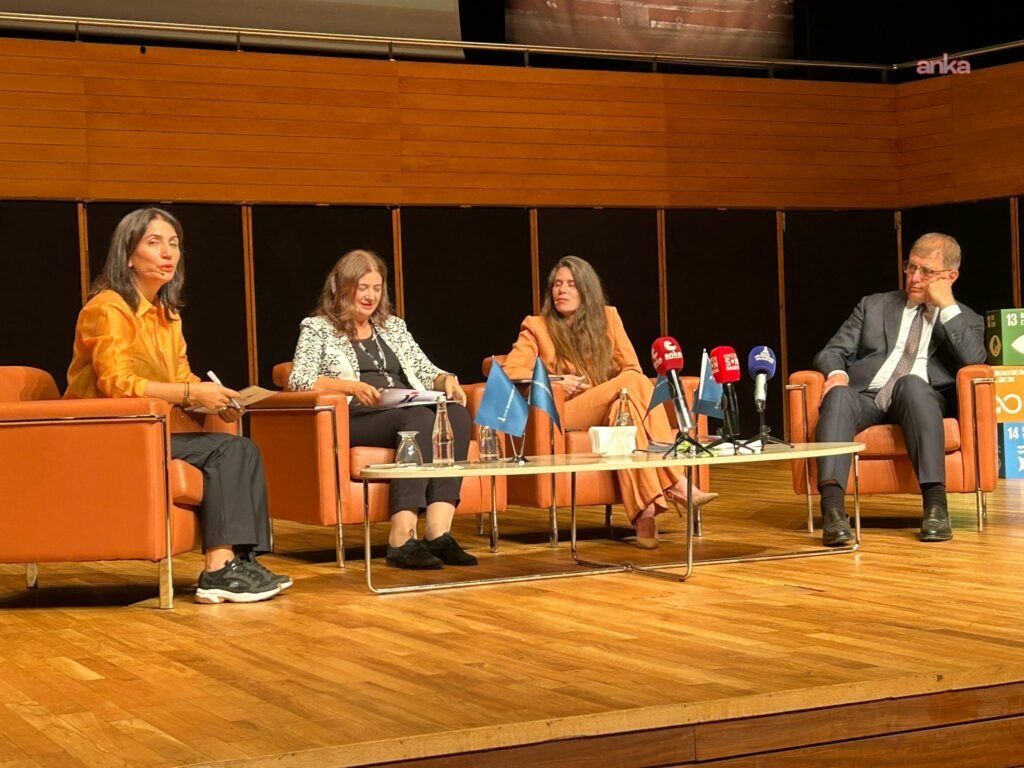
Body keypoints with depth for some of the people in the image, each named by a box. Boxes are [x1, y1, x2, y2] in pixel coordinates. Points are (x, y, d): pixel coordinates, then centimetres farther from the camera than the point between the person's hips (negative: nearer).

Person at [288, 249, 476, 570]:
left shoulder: (393, 326, 29)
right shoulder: (317, 328, 13)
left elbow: (425, 371, 23)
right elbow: (298, 379, -3)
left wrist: (446, 380, -2)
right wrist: (351, 387, -19)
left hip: (408, 412, 5)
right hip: (354, 419, -5)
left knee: (456, 413, -29)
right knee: (419, 418, -36)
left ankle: (438, 532, -39)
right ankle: (402, 539, -44)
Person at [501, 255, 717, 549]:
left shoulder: (607, 317, 16)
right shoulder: (537, 327, 8)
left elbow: (633, 369, 11)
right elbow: (510, 371, -3)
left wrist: (608, 391, -11)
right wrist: (556, 382, -16)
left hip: (614, 413, 3)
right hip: (567, 415, -3)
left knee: (625, 408, -36)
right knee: (634, 384, -30)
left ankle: (645, 510, -47)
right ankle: (675, 483, -38)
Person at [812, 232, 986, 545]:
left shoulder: (966, 320, 18)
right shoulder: (874, 305, 23)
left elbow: (973, 361, -3)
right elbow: (832, 352, 15)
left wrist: (947, 306, -3)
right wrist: (836, 372, -9)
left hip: (919, 401, -1)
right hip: (865, 399, 1)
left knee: (911, 383, -37)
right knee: (839, 395, -35)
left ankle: (935, 502, -43)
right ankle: (833, 510, -50)